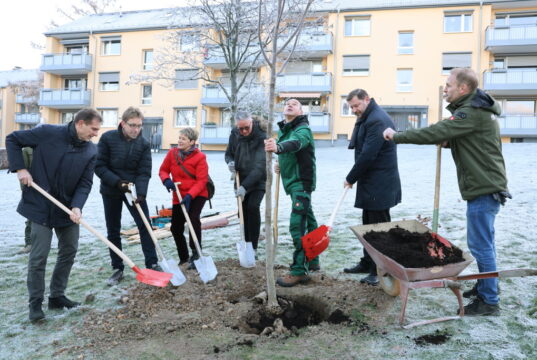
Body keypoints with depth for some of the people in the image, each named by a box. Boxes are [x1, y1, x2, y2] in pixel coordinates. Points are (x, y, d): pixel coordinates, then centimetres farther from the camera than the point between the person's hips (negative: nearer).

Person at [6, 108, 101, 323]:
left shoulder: (91, 151, -4)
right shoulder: (47, 133, -14)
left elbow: (85, 183, -5)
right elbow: (12, 140, -3)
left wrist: (77, 206, -19)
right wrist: (19, 168, -12)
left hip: (67, 208, 5)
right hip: (40, 206, -5)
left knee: (69, 251, 10)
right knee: (39, 256, -1)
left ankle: (57, 296, 26)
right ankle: (35, 303, 14)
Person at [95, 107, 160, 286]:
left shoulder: (144, 144, -7)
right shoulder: (107, 138, -11)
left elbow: (144, 172, -11)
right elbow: (99, 166, -11)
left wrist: (141, 192, -26)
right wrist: (117, 181, -23)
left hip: (134, 189, 1)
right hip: (110, 191, 0)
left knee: (145, 226, -3)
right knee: (113, 231, 7)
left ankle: (152, 264, 7)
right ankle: (117, 269, 18)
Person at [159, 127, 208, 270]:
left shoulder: (200, 157, -14)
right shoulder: (172, 153, -2)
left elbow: (201, 181, -16)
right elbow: (163, 170, 7)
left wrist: (190, 195, -29)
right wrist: (166, 180, -16)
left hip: (197, 195, -5)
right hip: (178, 196, 5)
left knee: (193, 218, -28)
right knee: (176, 228, 8)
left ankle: (196, 254, -13)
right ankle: (183, 257, 29)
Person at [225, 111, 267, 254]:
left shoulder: (261, 137, -23)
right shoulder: (234, 134, -4)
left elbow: (259, 166, -29)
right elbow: (229, 153, 11)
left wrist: (245, 186, -36)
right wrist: (230, 162, -14)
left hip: (258, 181, -5)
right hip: (241, 180, 5)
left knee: (253, 207, -20)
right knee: (243, 210, 7)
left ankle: (253, 247, -9)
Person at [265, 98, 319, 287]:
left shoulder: (303, 129, -14)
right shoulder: (282, 130, 12)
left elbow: (295, 143, -37)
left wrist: (277, 147, -55)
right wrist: (281, 165, 7)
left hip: (301, 181, -9)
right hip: (292, 181, 9)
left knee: (297, 225, -15)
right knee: (307, 220, 16)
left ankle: (299, 271, -10)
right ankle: (312, 261, 28)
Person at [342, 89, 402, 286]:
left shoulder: (377, 120, -18)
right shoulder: (367, 119, 16)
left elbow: (368, 155, -22)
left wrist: (351, 178, -12)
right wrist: (354, 178, 5)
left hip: (379, 185, -10)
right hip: (370, 183, 10)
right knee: (368, 224, 17)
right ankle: (368, 263, 30)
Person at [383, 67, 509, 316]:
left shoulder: (471, 113, -19)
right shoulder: (478, 109, 15)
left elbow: (434, 133, -25)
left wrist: (396, 136, -16)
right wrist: (447, 140, -1)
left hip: (484, 189, -11)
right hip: (485, 186, 11)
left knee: (480, 244, -4)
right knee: (483, 242, 18)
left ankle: (489, 302, 6)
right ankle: (485, 288, 32)